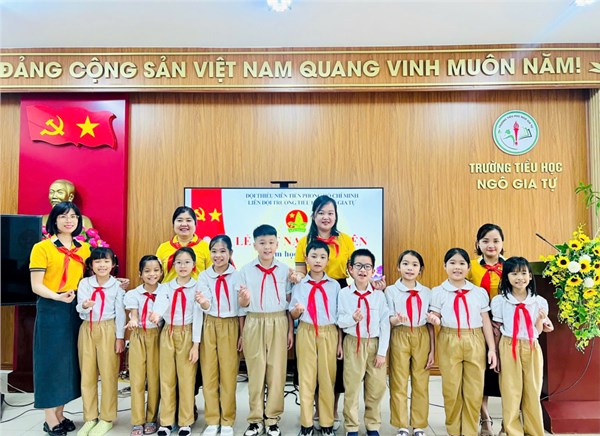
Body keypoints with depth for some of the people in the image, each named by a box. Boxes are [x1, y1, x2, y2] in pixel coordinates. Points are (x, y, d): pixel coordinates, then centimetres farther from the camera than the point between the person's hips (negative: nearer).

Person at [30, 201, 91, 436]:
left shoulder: (84, 248, 8)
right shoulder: (42, 247, -5)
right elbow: (36, 285, -10)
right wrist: (57, 296, -27)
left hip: (76, 309, 5)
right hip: (51, 310, -5)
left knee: (70, 360, 11)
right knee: (51, 360, 3)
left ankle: (60, 414, 27)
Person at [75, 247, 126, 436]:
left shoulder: (117, 285, -3)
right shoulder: (84, 283, 2)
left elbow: (120, 313, -1)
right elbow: (79, 309, -2)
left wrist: (120, 337, -4)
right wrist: (84, 305, -26)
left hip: (108, 330, -2)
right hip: (87, 329, 3)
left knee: (108, 374, 2)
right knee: (87, 374, 8)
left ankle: (107, 418, 15)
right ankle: (90, 418, 22)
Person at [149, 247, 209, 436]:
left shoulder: (198, 287, -4)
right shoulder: (165, 287, 2)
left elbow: (198, 317, -7)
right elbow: (160, 303, -20)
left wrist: (195, 344, -10)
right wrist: (156, 314, -43)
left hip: (187, 335, -2)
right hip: (168, 334, 2)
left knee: (187, 379, 4)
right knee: (166, 378, 8)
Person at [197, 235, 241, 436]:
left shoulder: (237, 276, -3)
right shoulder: (204, 276, 2)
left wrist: (242, 334, -4)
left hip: (230, 327, -2)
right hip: (209, 327, 2)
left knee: (229, 374, 4)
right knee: (209, 374, 7)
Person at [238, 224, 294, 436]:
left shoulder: (284, 270, 3)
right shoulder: (246, 270, 1)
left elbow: (289, 303, 6)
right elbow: (243, 305, 5)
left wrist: (290, 330, 4)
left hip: (278, 324, 1)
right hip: (254, 325, 0)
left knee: (277, 371, 5)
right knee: (255, 372, 6)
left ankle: (272, 418, 20)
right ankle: (255, 419, 20)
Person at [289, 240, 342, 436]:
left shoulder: (334, 285, 3)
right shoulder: (299, 285, 2)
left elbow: (339, 316, 7)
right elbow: (293, 315, 5)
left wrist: (340, 342, 5)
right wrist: (298, 310, -18)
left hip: (329, 334, 0)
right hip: (306, 333, 0)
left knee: (327, 378, 6)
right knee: (306, 377, 5)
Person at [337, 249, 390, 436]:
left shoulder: (379, 295, -3)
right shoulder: (344, 294, -5)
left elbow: (385, 324, -2)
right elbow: (340, 321, -2)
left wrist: (382, 351, -5)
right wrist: (352, 318, -23)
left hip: (375, 344, 1)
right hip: (353, 344, -1)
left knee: (377, 387, 8)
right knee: (351, 386, 5)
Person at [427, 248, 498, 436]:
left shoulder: (479, 292, 6)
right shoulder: (438, 292, 1)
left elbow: (486, 321, 8)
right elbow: (434, 317, 2)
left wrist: (492, 348, 4)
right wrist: (434, 320, -22)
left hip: (475, 343, 1)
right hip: (449, 343, -1)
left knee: (474, 391, 6)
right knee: (451, 389, 6)